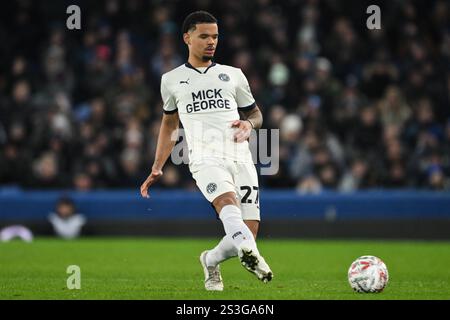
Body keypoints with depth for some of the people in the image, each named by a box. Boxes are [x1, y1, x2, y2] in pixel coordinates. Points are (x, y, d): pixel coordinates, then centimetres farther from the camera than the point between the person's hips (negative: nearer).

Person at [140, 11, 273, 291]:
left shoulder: (233, 75, 18)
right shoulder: (171, 80, 17)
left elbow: (255, 113, 27)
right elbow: (169, 123, 29)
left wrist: (249, 124, 1)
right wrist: (157, 169, 24)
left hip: (241, 159, 3)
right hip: (206, 159, -2)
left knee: (248, 234, -6)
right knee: (227, 200, -35)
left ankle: (211, 260, 25)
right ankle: (252, 257, -58)